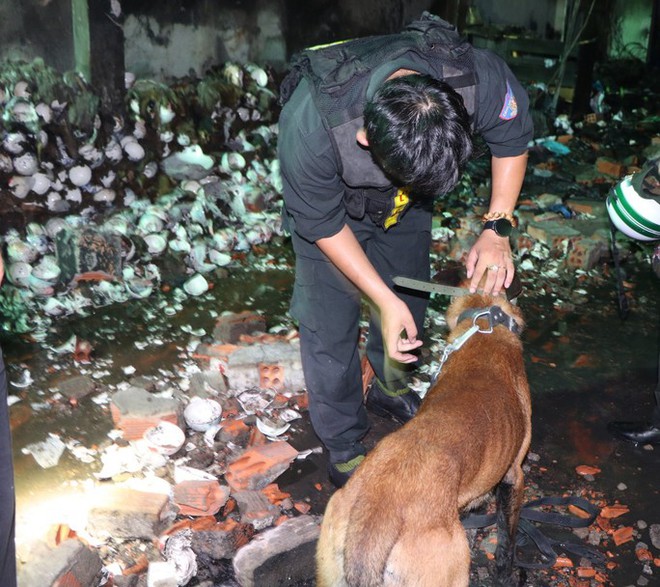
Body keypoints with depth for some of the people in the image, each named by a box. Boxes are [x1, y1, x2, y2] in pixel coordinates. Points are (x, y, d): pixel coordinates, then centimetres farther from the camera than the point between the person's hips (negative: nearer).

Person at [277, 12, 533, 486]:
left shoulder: (480, 77, -37)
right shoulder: (309, 126, -44)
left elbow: (514, 138, -13)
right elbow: (324, 224, -25)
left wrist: (497, 228, -20)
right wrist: (384, 300, -27)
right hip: (330, 202, -3)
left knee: (410, 300, 17)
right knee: (330, 326, -3)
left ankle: (390, 389, 46)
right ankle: (344, 447, 19)